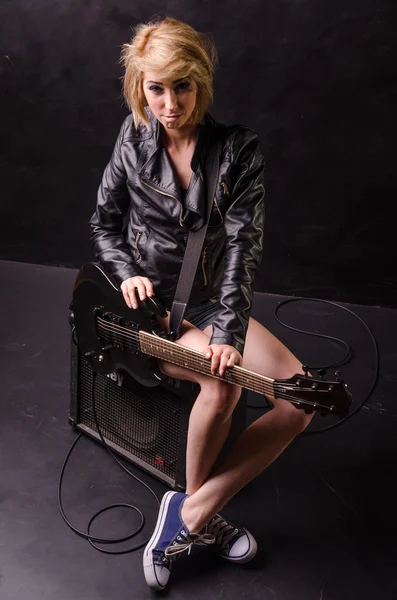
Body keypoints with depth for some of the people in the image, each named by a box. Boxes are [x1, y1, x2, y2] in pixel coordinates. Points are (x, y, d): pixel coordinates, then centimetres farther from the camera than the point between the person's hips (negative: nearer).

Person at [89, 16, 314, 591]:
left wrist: (228, 333, -28)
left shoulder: (239, 149, -8)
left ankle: (193, 514, -9)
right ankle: (195, 508, -4)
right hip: (147, 304, -2)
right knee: (222, 383, -30)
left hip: (210, 300, 2)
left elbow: (243, 244, -16)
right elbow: (104, 223, 8)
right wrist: (127, 273, -12)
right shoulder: (133, 140, -3)